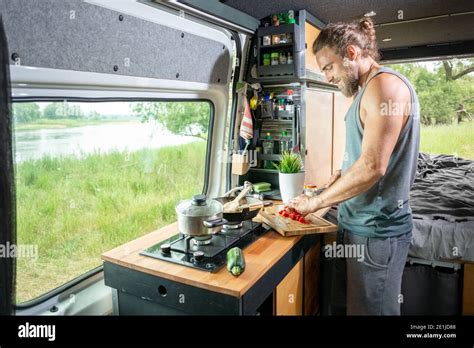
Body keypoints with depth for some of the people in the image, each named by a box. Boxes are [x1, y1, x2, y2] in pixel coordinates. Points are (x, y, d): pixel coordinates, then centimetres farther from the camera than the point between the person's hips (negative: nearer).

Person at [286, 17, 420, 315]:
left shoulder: (384, 84, -16)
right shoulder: (368, 90, 14)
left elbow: (372, 167, -24)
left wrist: (316, 202, -15)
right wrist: (344, 175, 6)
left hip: (375, 231, -9)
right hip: (367, 224, 9)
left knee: (371, 309, 6)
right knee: (362, 304, 20)